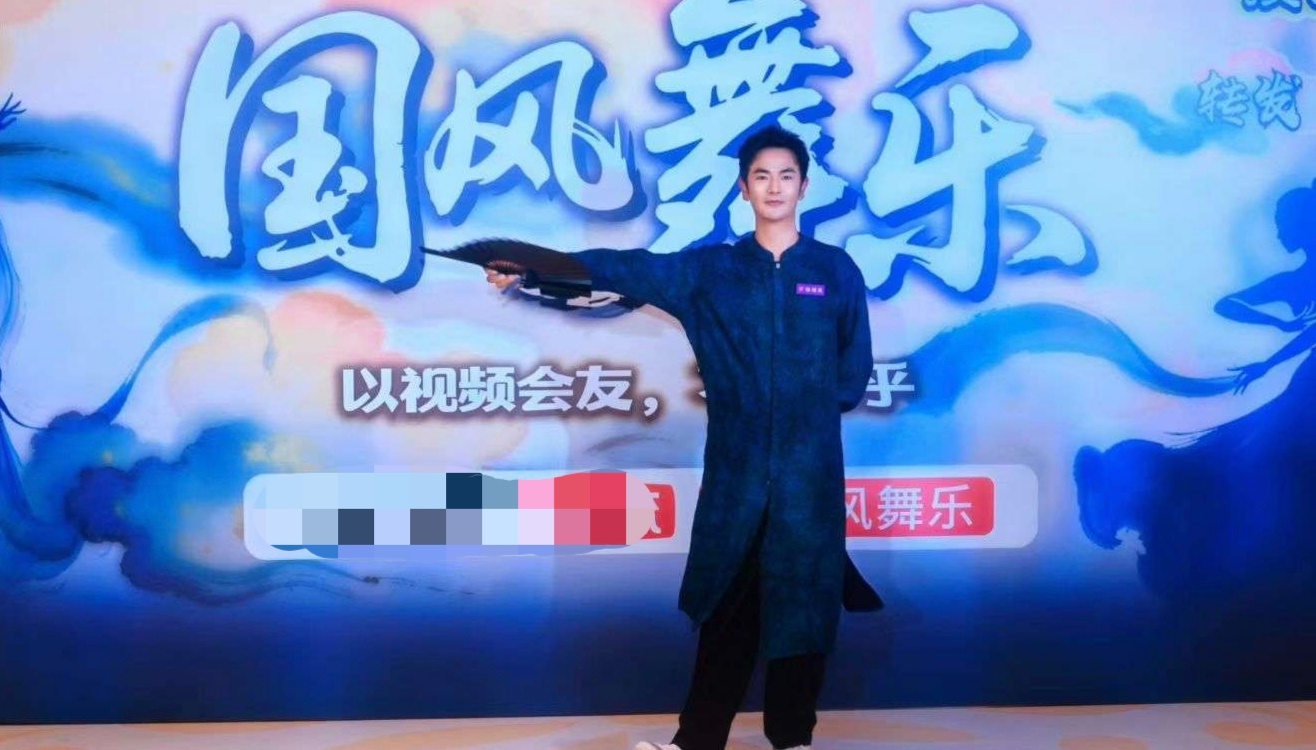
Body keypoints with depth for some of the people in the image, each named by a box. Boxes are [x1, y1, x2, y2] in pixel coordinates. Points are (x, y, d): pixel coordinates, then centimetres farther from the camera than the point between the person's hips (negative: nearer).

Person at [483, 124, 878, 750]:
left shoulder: (837, 271, 4)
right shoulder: (710, 270, 6)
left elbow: (854, 372, 8)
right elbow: (629, 269, -3)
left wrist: (808, 409, 0)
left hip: (809, 468, -1)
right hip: (735, 465, 1)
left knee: (803, 602, 5)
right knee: (725, 604, 6)